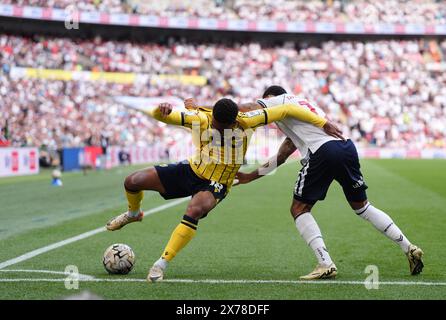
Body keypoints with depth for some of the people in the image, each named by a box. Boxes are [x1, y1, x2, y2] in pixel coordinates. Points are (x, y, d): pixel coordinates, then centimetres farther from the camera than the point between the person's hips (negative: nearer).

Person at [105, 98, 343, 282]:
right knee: (132, 182, -5)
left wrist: (324, 124, -20)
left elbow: (286, 110, -19)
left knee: (194, 212, -37)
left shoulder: (245, 121, -21)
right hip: (191, 170, 3)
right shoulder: (200, 118, -16)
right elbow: (161, 116, -13)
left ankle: (162, 264, -27)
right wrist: (161, 110, -39)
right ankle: (134, 214, 32)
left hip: (215, 185, -3)